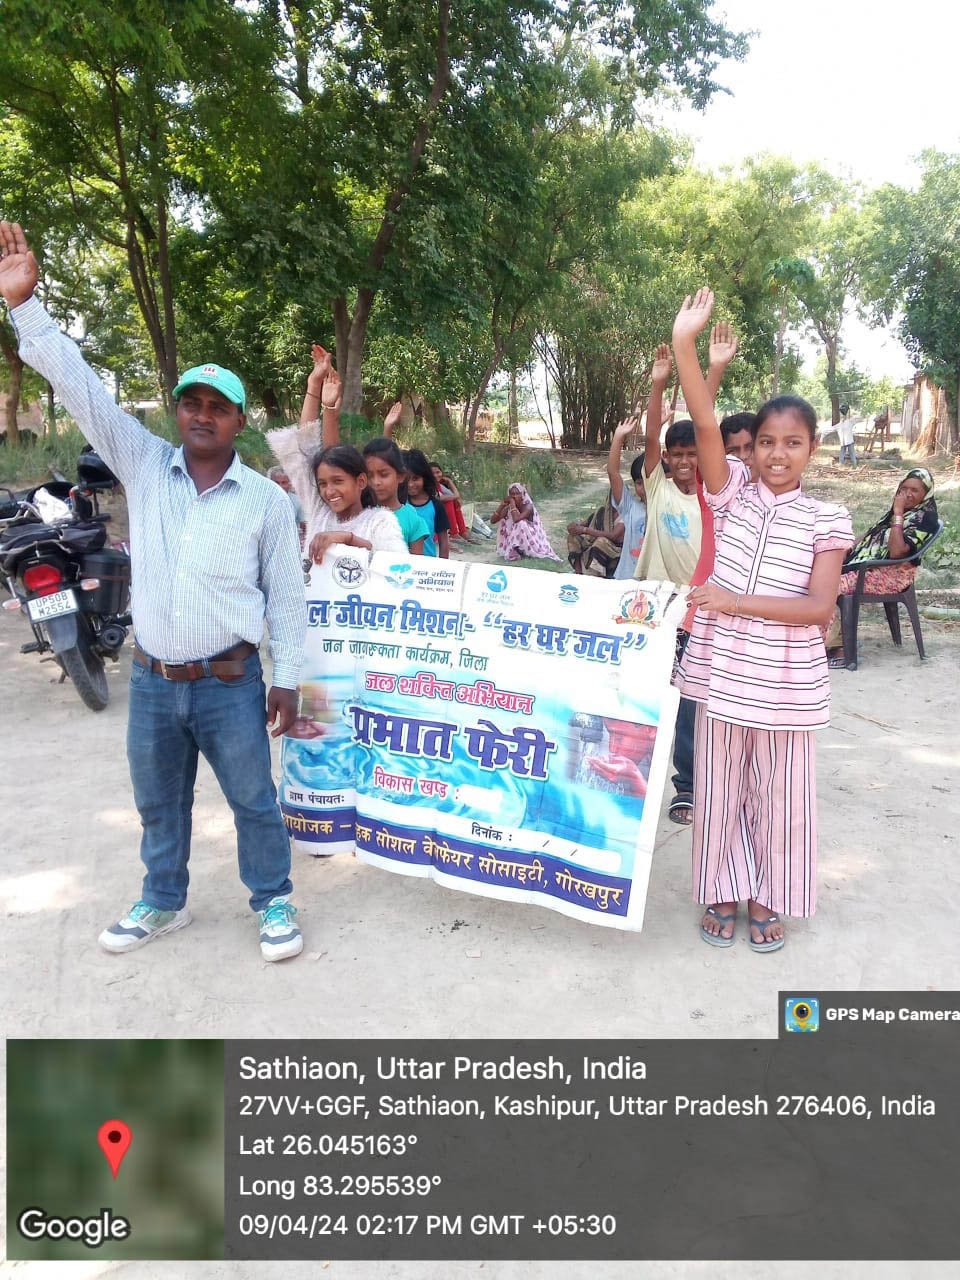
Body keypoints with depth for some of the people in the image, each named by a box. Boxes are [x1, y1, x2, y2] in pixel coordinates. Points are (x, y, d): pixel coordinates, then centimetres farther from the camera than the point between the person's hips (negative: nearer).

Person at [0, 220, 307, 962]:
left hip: (230, 681, -3)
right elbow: (80, 388, -5)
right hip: (151, 679, 3)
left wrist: (287, 679, -5)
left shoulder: (267, 500, -6)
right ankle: (164, 902, 40)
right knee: (158, 804, 19)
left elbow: (286, 596, -3)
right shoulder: (144, 466, 0)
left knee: (254, 801, 9)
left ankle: (274, 902, 30)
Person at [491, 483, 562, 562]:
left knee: (520, 524, -29)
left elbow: (516, 519, -38)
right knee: (503, 522, -8)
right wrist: (502, 504, -17)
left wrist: (512, 502, -27)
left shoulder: (528, 506, -20)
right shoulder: (508, 508, -4)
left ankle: (513, 551, -16)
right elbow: (492, 521, -9)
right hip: (517, 540, 6)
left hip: (531, 538, -6)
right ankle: (514, 550, -3)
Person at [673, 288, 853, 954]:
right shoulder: (733, 491, 1)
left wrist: (737, 602, -22)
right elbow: (705, 426, -14)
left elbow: (820, 606, -11)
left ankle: (766, 898, 32)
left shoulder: (827, 519, -2)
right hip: (720, 671, 1)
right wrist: (684, 345, -26)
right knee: (720, 785, 13)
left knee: (780, 793, 11)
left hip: (786, 682, -1)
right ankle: (724, 890, 32)